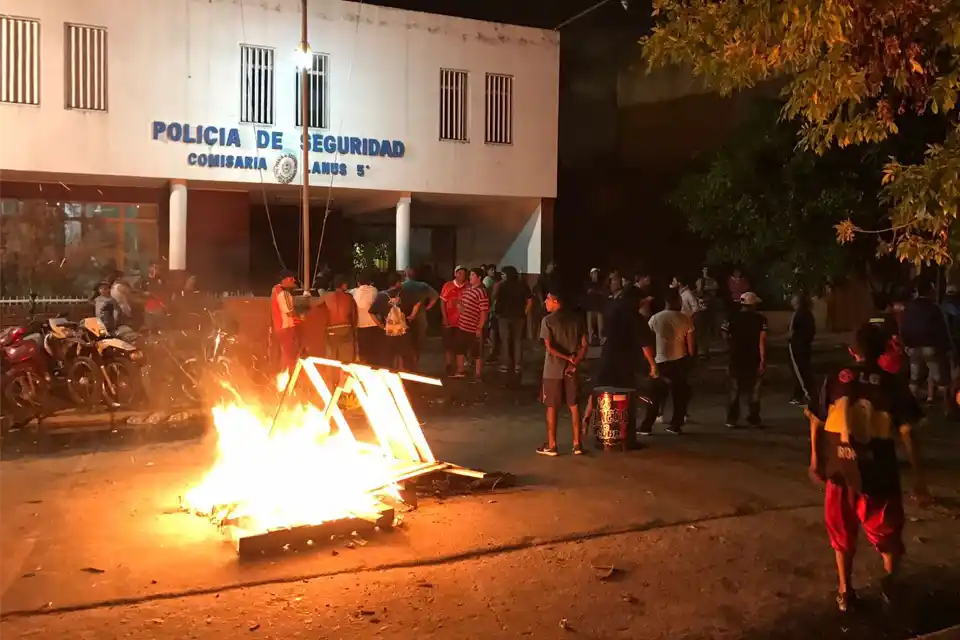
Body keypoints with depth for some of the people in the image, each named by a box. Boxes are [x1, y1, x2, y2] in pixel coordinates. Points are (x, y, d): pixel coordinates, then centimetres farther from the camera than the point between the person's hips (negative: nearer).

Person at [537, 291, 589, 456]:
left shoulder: (548, 320, -9)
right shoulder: (577, 318, 3)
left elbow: (549, 347, -16)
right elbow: (584, 345, -1)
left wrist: (568, 358, -10)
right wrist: (574, 362, -7)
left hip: (553, 370, -4)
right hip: (572, 369, 4)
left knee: (552, 407, 6)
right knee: (574, 406, 11)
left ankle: (551, 445, 11)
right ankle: (577, 444, 13)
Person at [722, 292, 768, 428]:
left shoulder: (732, 317, -3)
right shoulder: (760, 318, -7)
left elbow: (725, 334, -8)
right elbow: (762, 339, -15)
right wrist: (763, 359, -15)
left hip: (736, 357, 1)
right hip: (754, 358, -1)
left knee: (735, 389, 9)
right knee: (754, 389, 14)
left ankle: (732, 419, 8)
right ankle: (754, 418, 17)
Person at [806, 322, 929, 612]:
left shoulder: (835, 380, -1)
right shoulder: (893, 384, -5)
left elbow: (816, 423, 3)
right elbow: (907, 432, -8)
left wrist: (815, 460, 16)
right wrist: (918, 475, -2)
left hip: (841, 469, 2)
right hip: (879, 472, -2)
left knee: (843, 533, 19)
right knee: (888, 531, 23)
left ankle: (845, 591, 26)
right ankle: (890, 581, 26)